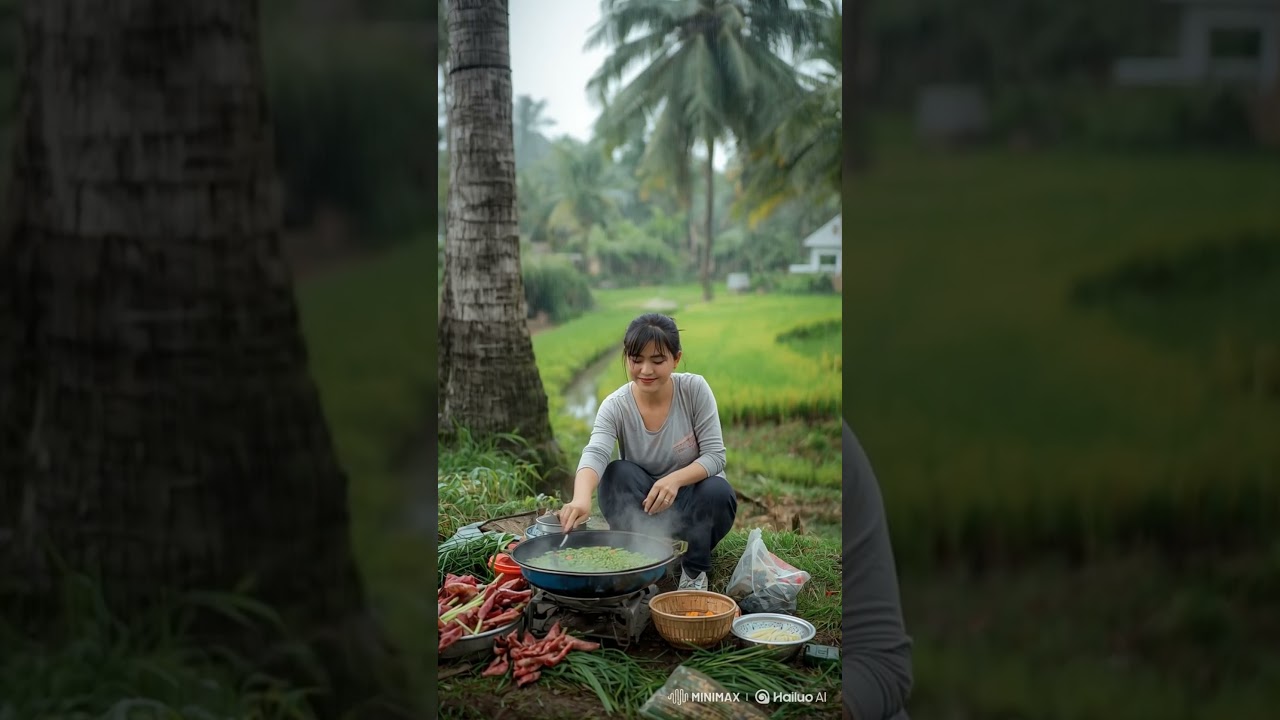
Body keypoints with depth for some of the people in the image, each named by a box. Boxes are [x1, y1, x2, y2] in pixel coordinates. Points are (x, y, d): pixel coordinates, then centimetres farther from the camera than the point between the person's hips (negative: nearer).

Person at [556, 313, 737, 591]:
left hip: (692, 503, 0)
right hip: (642, 509, 0)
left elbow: (715, 455, -16)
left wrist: (675, 479, -36)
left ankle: (694, 571, -8)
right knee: (618, 473, -28)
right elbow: (595, 454, -33)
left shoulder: (695, 389, -14)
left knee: (717, 492, -32)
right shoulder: (616, 406, -15)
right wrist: (581, 498, -55)